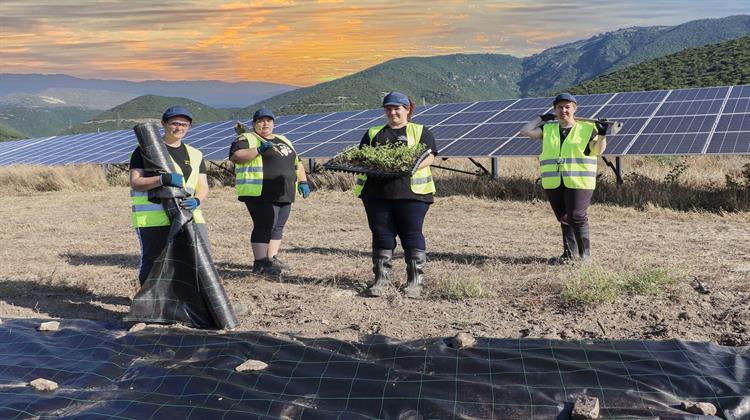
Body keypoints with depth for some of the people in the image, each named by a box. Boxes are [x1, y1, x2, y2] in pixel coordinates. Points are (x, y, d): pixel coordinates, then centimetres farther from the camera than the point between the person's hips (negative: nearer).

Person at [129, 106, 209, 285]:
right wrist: (164, 179, -22)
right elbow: (135, 183, -6)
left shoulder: (195, 155, 18)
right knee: (152, 262, -1)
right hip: (153, 219, -4)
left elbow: (203, 187, 12)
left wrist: (197, 200, -12)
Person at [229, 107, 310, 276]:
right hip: (261, 193, -7)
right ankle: (260, 263, -7)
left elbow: (297, 163, 27)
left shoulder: (283, 141, 22)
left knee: (277, 228, 10)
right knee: (264, 226, -11)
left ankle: (272, 259, 19)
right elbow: (235, 156, -16)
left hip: (284, 194, 8)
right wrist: (259, 150, -23)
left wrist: (303, 181, 16)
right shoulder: (247, 139, 0)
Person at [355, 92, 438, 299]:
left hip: (411, 191, -3)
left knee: (412, 235, -2)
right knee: (381, 235, 4)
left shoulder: (420, 131, 11)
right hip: (376, 192, 3)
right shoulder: (373, 133, 21)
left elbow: (428, 156, -2)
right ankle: (381, 280, 10)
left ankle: (415, 282, 3)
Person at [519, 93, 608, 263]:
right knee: (563, 218, 10)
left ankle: (585, 254, 5)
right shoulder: (548, 129, 14)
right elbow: (526, 131, 9)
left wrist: (602, 134, -13)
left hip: (578, 182, -4)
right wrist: (540, 118, 15)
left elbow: (598, 150, 1)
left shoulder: (586, 128, 6)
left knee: (577, 217, -8)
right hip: (553, 183, 4)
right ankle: (569, 253, 21)